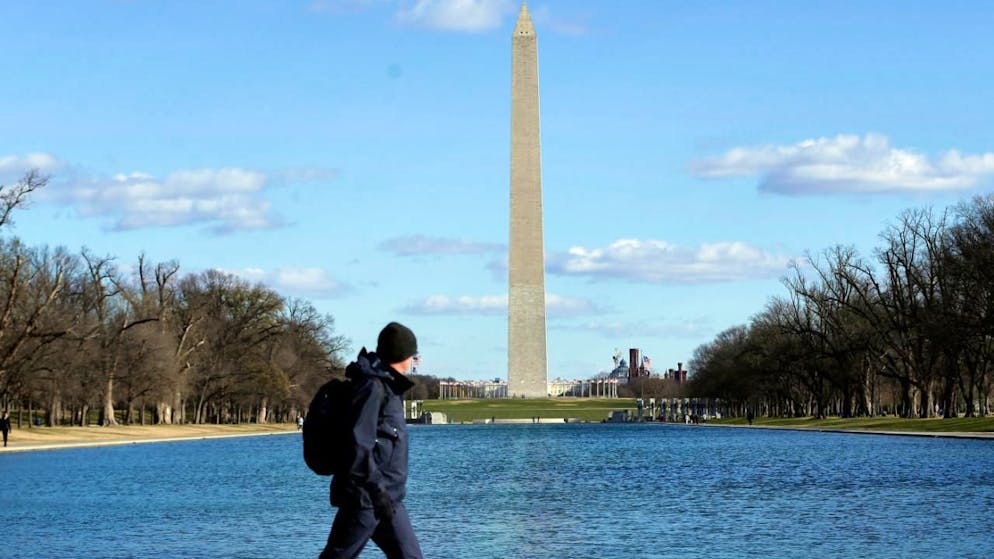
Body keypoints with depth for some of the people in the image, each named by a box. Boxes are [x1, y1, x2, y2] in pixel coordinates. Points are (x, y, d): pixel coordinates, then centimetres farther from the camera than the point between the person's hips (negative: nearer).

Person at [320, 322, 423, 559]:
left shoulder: (388, 386, 17)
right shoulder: (373, 386, -15)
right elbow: (358, 442, -23)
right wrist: (376, 490, -25)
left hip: (387, 497, 10)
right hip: (365, 496, -10)